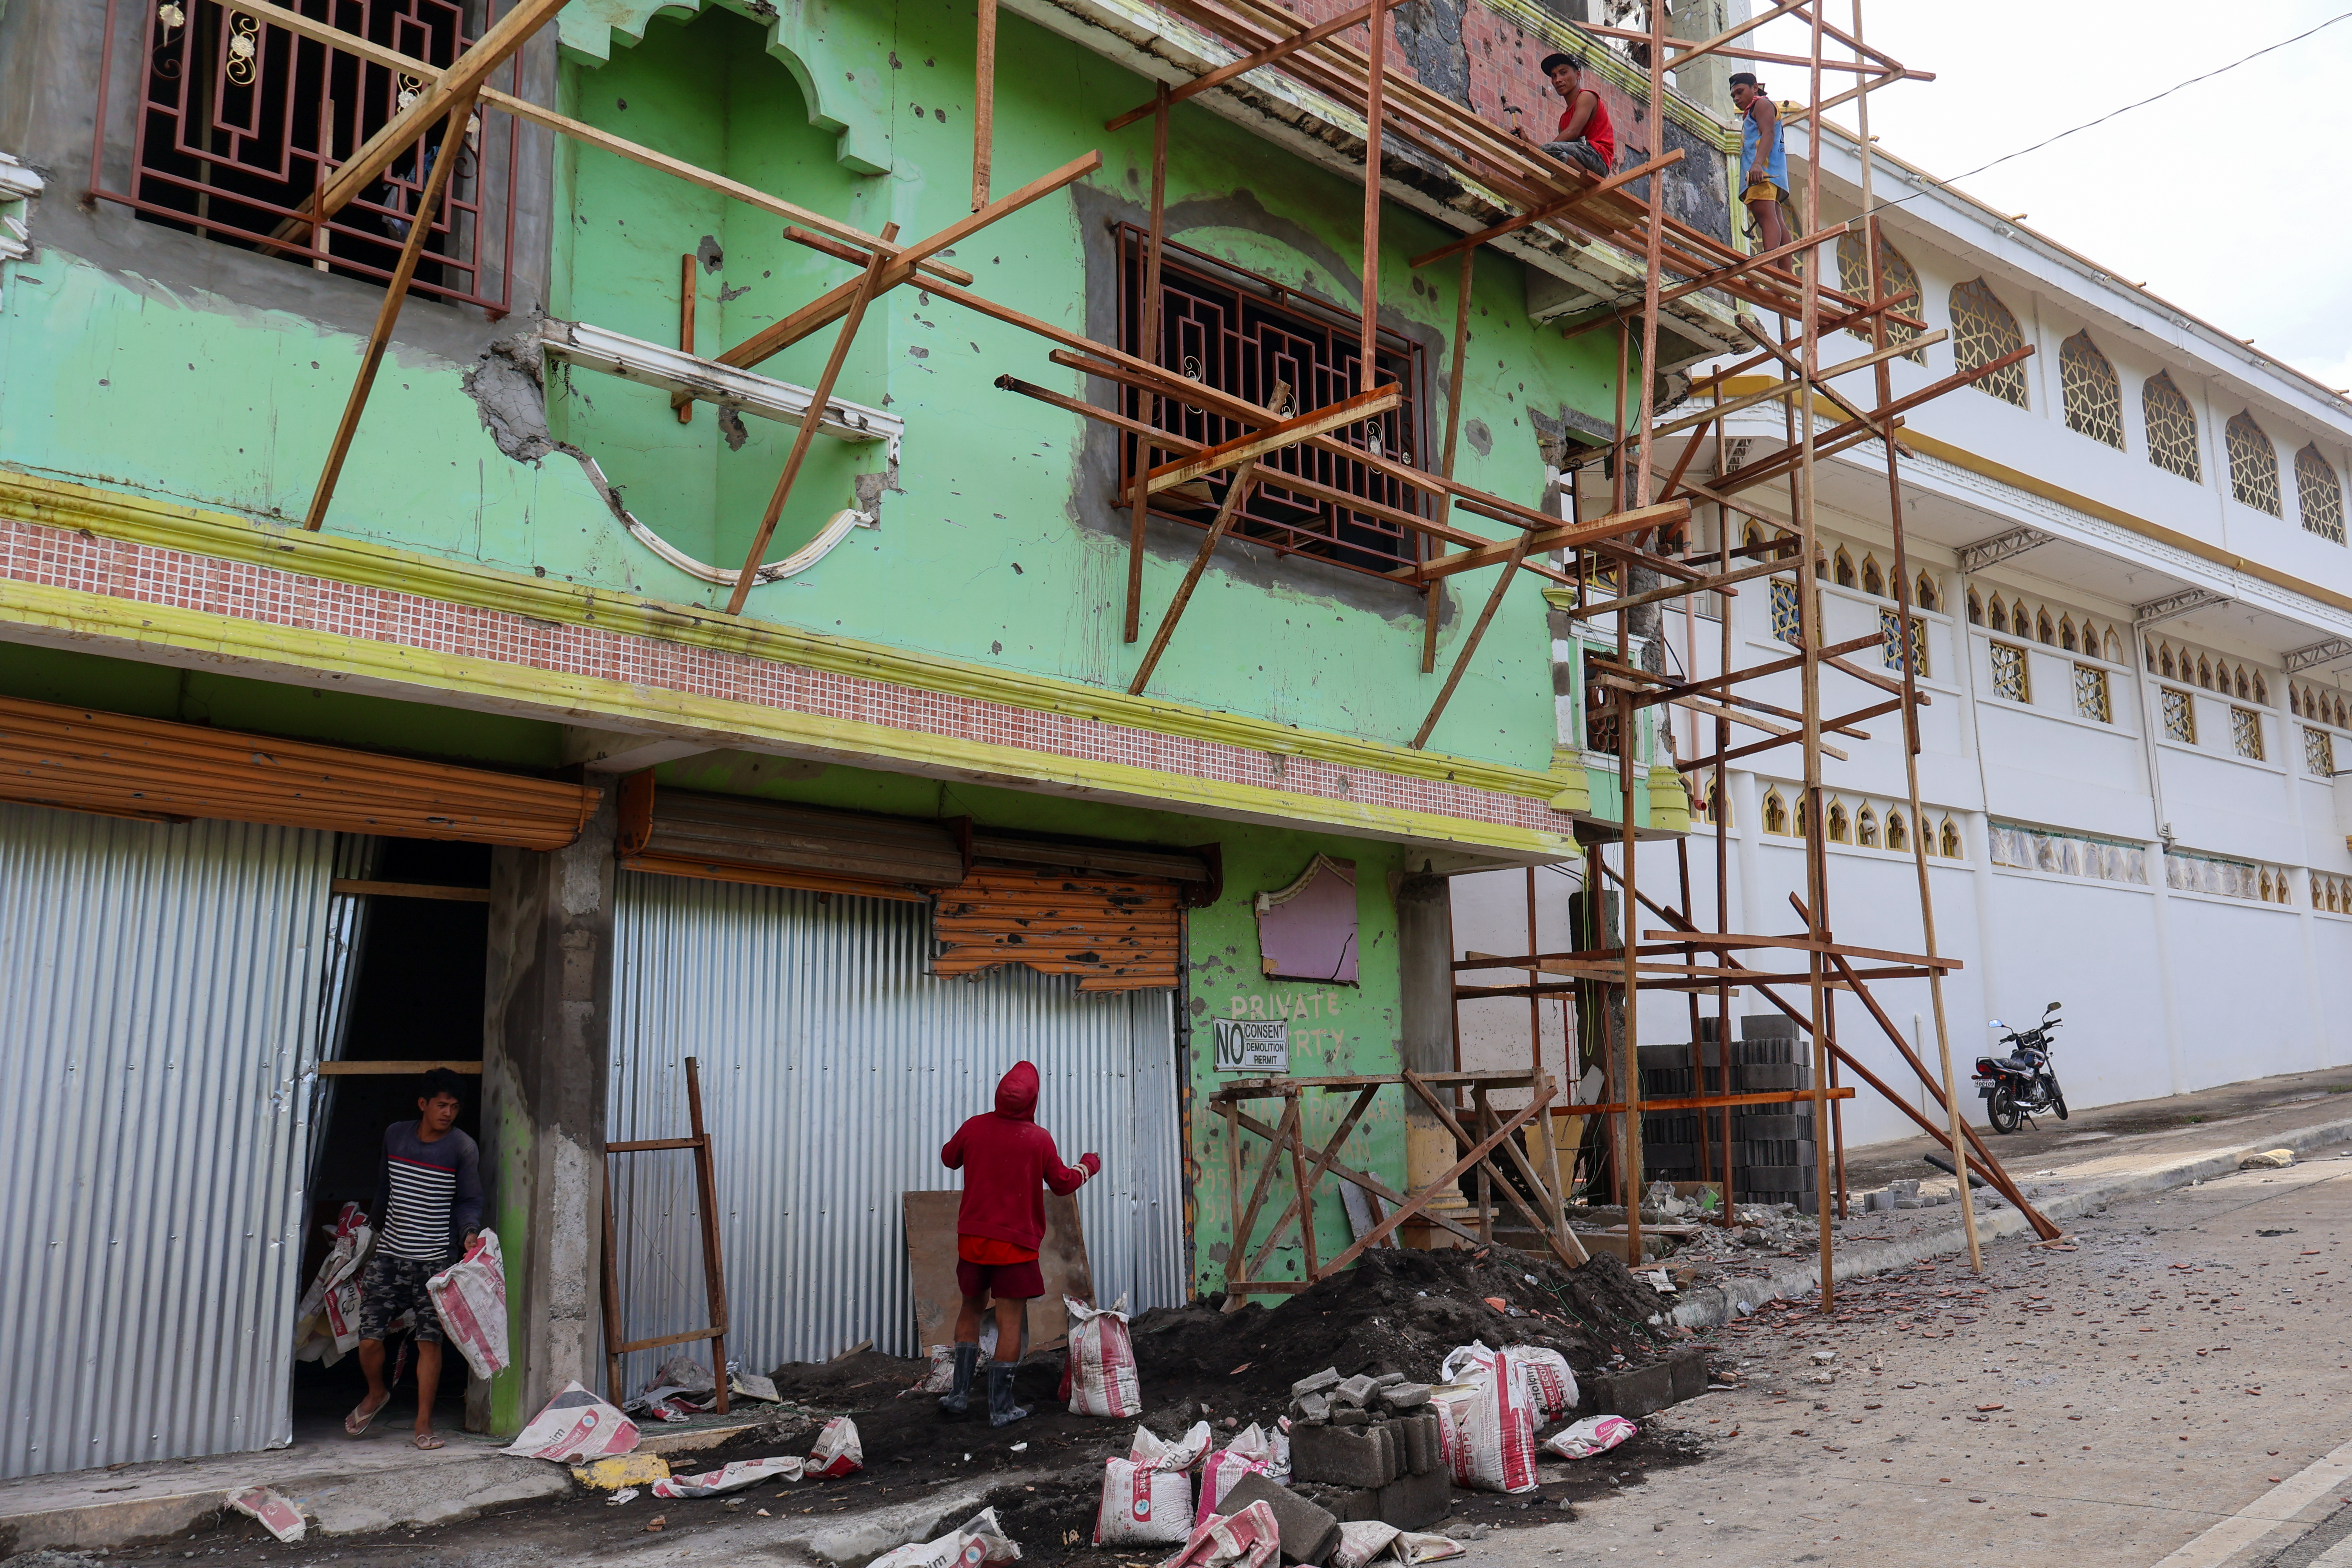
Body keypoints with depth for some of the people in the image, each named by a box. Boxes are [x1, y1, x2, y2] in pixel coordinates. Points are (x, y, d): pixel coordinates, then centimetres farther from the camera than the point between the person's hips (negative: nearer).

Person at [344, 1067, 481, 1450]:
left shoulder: (463, 1149, -6)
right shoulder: (395, 1135, 5)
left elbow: (469, 1200, -1)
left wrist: (470, 1231, -19)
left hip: (435, 1261, -3)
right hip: (389, 1255, 3)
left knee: (429, 1341, -2)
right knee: (369, 1338, 1)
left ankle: (424, 1425, 10)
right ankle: (376, 1394, 32)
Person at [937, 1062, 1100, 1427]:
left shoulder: (975, 1127, -4)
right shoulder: (1038, 1139, -10)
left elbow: (949, 1158, 16)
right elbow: (1062, 1183, 2)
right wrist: (1088, 1165, 21)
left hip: (973, 1236, 3)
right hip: (1015, 1241, -3)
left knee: (972, 1308, 19)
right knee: (1011, 1319, 3)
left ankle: (960, 1394, 20)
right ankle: (1001, 1408, 6)